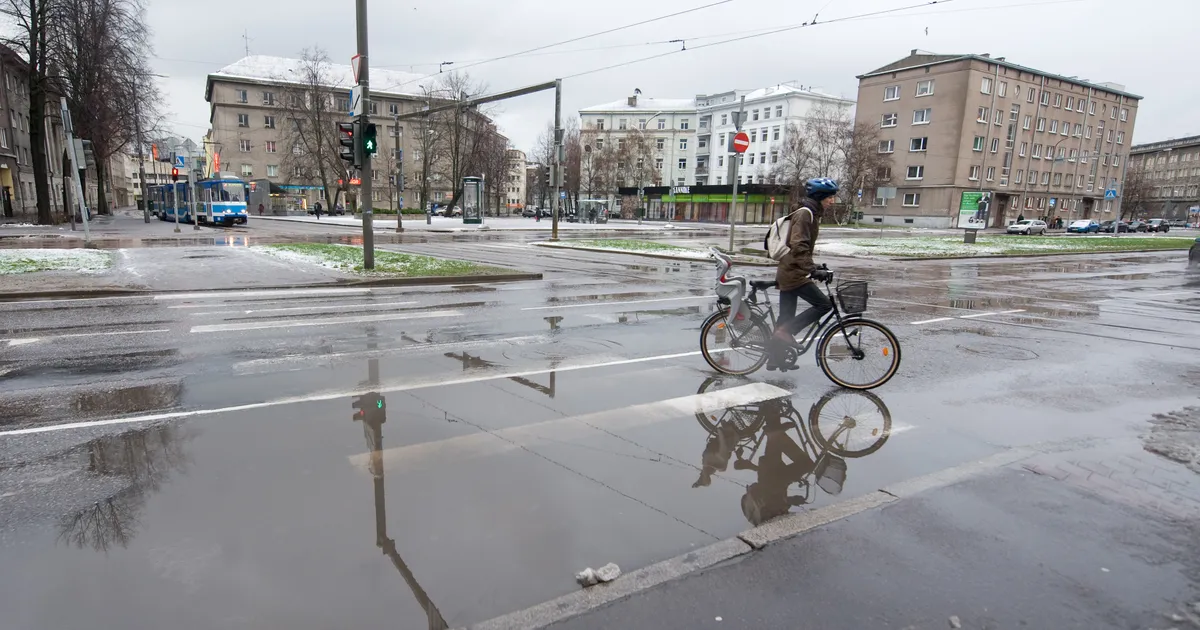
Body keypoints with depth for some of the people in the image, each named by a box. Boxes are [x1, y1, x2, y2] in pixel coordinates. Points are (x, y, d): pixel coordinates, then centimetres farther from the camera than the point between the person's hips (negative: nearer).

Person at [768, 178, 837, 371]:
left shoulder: (812, 214, 17)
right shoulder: (805, 213, -14)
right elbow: (798, 246, -26)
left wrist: (812, 268, 30)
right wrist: (813, 270, -33)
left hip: (788, 272, 10)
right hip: (794, 273, -10)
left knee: (786, 316, 13)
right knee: (823, 304, -11)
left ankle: (776, 359, 20)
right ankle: (785, 331, -9)